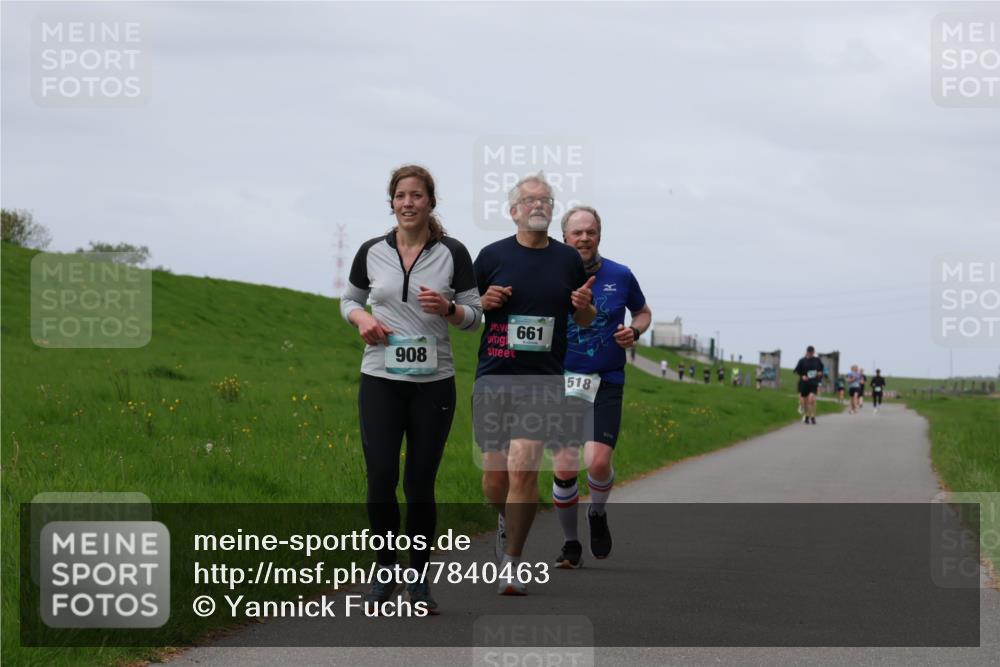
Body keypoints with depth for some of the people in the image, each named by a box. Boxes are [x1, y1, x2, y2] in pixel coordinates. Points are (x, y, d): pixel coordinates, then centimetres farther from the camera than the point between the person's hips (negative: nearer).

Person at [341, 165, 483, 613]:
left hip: (433, 384, -1)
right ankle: (385, 572, 11)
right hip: (381, 380, 1)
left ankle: (418, 580, 15)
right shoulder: (372, 252, 3)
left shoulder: (453, 253, -1)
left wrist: (447, 308, -18)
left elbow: (474, 316, 3)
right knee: (380, 480, -8)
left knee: (420, 484, 1)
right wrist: (361, 318, -5)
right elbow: (349, 300, 17)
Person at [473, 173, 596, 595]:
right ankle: (505, 521, 38)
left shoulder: (568, 259, 8)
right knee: (495, 475, 3)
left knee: (523, 470, -14)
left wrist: (585, 305, -6)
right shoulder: (492, 256, 5)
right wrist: (483, 302, -8)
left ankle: (511, 565, -6)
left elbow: (584, 320, 18)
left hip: (544, 379, -1)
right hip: (494, 376, 1)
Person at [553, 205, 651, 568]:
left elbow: (643, 311, 17)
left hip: (607, 382, 0)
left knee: (598, 461, -16)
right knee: (564, 468, -5)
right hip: (562, 380, 0)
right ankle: (570, 544, 15)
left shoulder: (620, 276, 1)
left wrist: (634, 330, -4)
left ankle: (598, 513, 18)